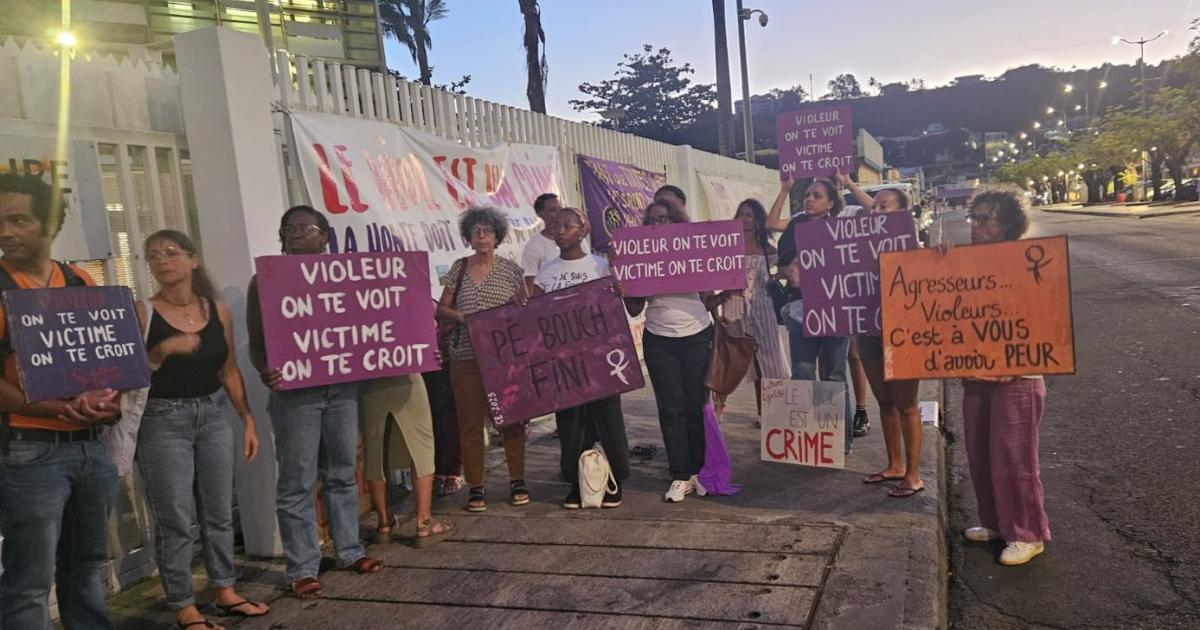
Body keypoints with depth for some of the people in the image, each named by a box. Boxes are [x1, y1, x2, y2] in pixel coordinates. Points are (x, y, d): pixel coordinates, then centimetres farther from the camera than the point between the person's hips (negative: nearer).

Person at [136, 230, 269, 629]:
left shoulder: (218, 310, 4)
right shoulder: (141, 312, -6)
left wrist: (248, 421, 9)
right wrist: (163, 350, -23)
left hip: (214, 414, 4)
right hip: (163, 420, -4)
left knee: (219, 511, 12)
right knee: (175, 519, 1)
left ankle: (226, 592, 27)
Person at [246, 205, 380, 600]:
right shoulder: (266, 280, 0)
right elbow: (256, 340, -4)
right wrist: (266, 371, -24)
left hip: (341, 387, 4)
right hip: (294, 392, -4)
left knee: (342, 473, 14)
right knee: (297, 482, -1)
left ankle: (349, 550, 27)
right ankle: (301, 569, 8)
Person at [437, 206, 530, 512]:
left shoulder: (510, 270, 4)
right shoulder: (459, 268, 8)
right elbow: (441, 309, 10)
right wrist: (461, 316, -10)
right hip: (466, 358, 1)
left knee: (511, 419, 3)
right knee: (470, 423, 2)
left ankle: (517, 482, 16)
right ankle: (475, 488, 12)